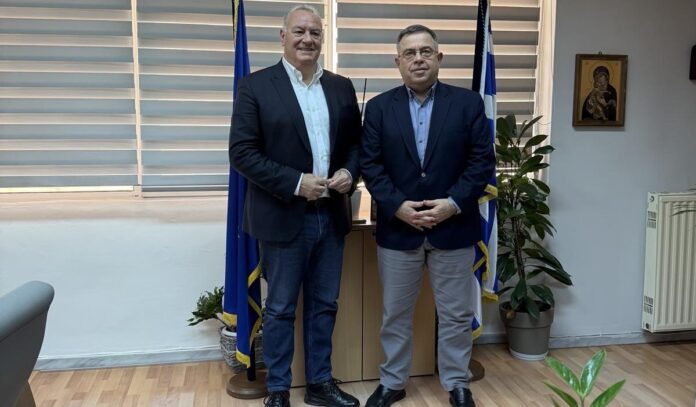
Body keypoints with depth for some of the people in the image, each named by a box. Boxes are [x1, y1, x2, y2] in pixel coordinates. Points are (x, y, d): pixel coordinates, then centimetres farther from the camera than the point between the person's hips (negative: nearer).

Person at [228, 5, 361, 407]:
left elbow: (355, 143, 13)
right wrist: (295, 183, -19)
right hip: (284, 217, -4)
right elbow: (242, 152, -12)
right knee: (280, 309, 9)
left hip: (332, 216, 5)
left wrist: (349, 172, -8)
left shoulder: (342, 87, 8)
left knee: (324, 305, 15)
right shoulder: (255, 86, -6)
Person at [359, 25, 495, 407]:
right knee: (395, 313, 12)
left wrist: (454, 203, -14)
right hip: (397, 228, 1)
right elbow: (370, 164, -2)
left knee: (456, 314, 11)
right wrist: (397, 206, -14)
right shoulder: (379, 107, 3)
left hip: (453, 227, 0)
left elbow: (482, 160, -3)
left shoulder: (468, 103, 1)